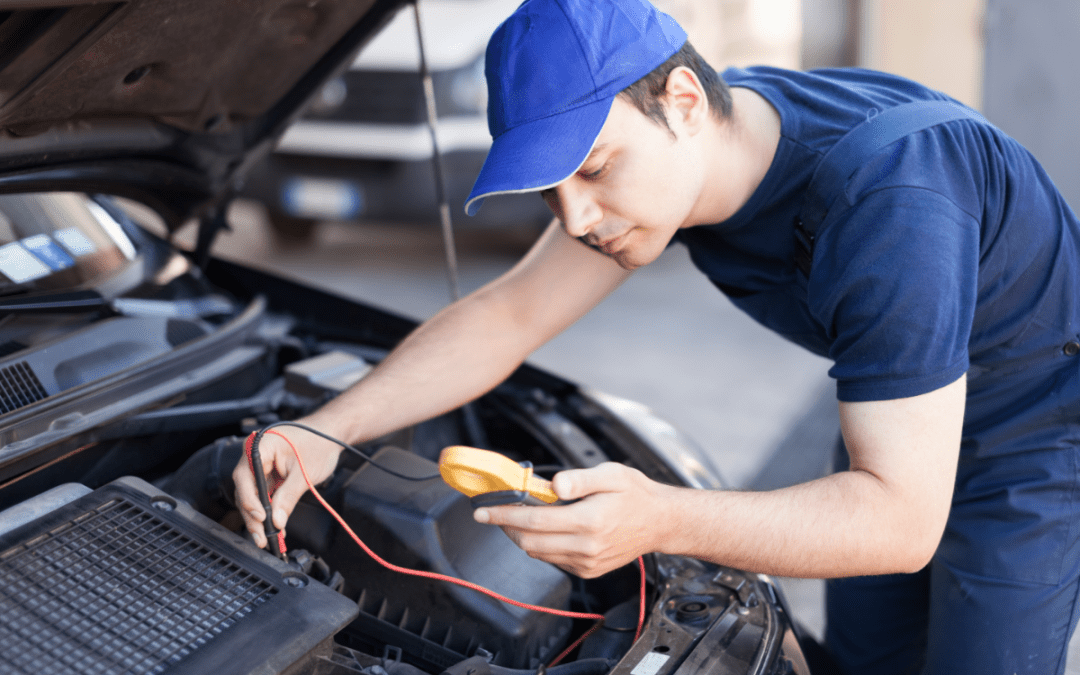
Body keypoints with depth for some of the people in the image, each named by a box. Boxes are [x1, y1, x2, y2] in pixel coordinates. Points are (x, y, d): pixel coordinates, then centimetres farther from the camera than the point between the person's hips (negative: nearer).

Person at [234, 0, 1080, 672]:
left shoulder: (887, 207, -41)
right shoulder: (669, 153, -17)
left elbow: (902, 521, -39)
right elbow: (508, 316, -11)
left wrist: (661, 520, -53)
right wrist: (327, 430, -22)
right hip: (895, 411, 7)